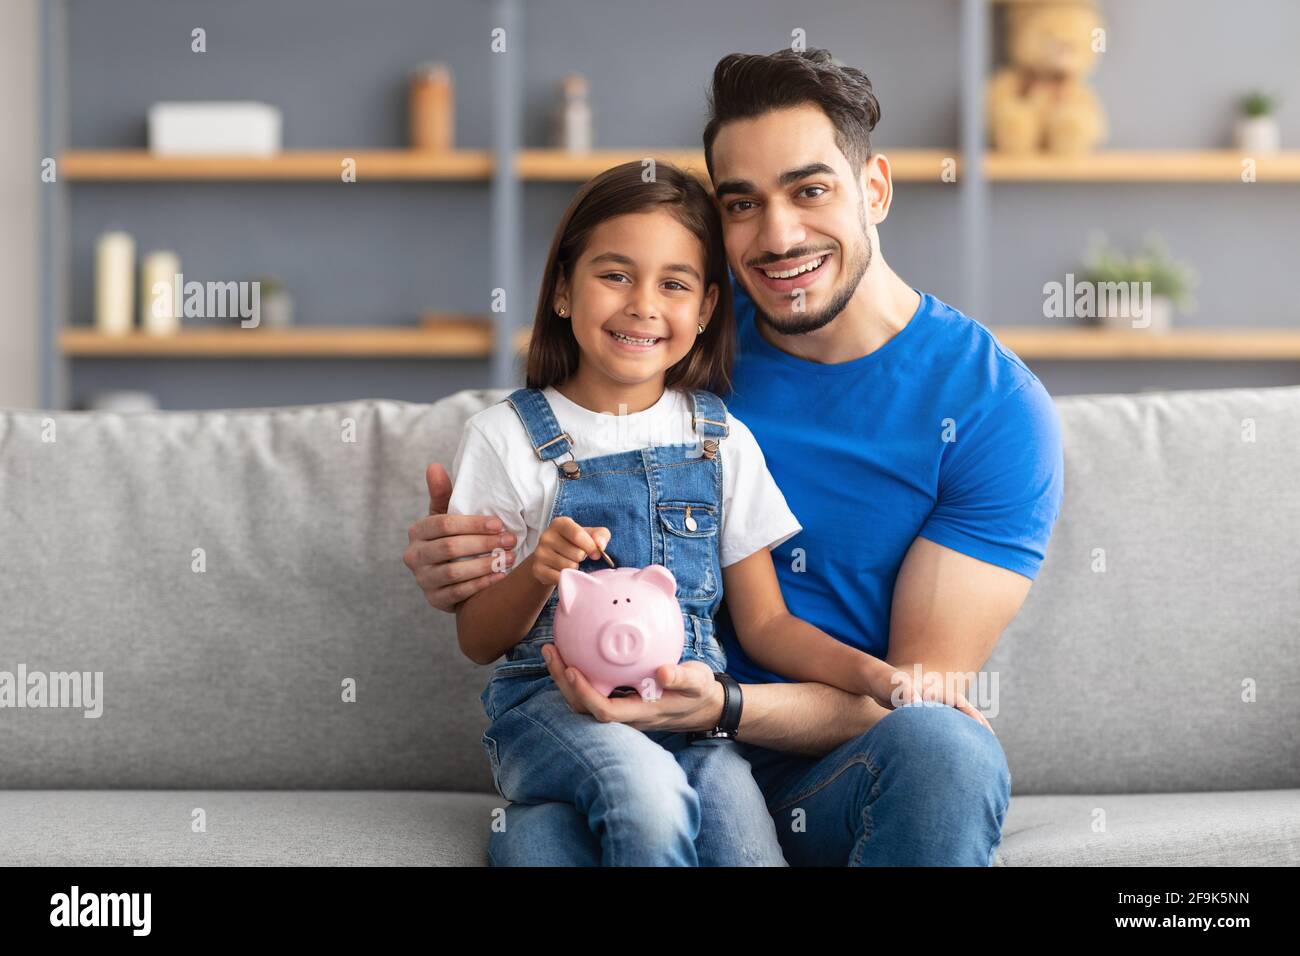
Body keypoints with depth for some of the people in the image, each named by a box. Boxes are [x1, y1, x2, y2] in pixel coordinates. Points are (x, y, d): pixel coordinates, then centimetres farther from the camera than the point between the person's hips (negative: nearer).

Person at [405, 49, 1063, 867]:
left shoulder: (995, 406, -7)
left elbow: (920, 691, -10)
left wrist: (722, 705, -29)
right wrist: (456, 564, -13)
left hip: (849, 771, 0)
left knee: (942, 749, -36)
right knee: (533, 833, -34)